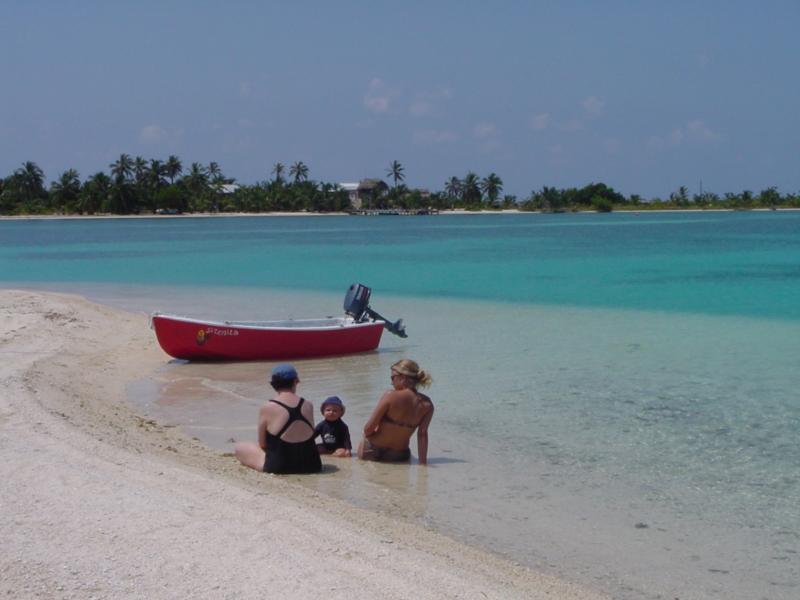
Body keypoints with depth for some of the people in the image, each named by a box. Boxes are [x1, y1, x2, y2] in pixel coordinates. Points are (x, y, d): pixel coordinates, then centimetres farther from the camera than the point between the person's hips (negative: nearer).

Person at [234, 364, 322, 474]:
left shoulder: (267, 408, -9)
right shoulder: (308, 406, 0)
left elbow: (262, 444, -1)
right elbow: (306, 438, 10)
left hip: (278, 467, -2)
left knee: (240, 447, 16)